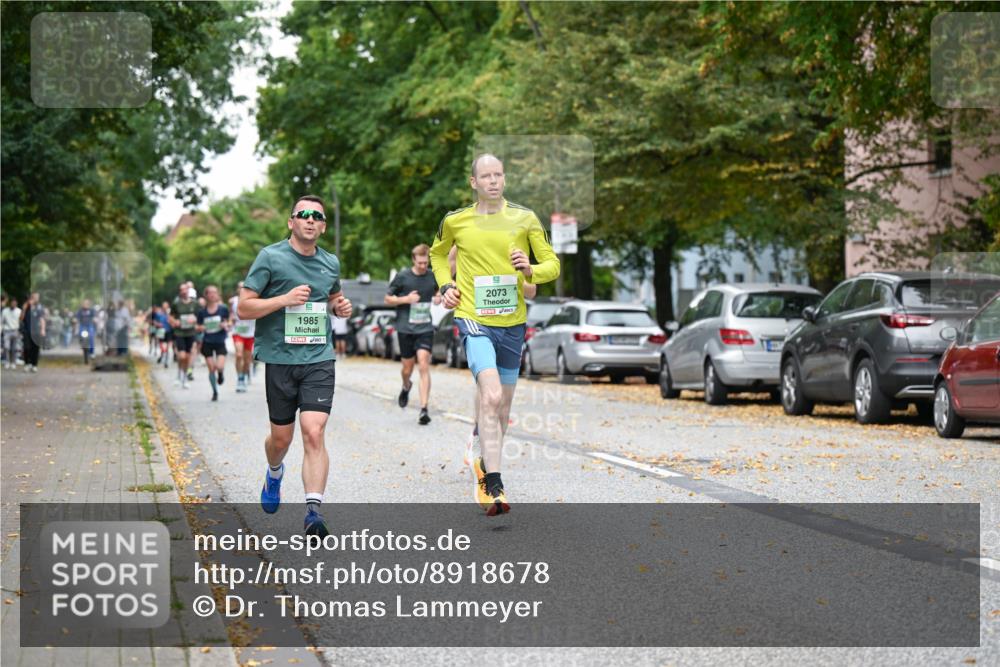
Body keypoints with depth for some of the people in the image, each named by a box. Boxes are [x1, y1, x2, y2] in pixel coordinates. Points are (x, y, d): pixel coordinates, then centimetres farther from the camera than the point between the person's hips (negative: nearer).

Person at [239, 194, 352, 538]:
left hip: (319, 358, 2)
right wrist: (285, 299, -17)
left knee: (314, 434, -14)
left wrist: (342, 307, 8)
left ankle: (314, 510, -18)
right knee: (281, 438, 11)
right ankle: (274, 472, 46)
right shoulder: (271, 257, -4)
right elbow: (244, 307, -6)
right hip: (280, 358, -2)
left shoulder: (330, 263, 10)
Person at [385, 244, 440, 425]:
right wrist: (406, 299, -14)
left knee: (424, 365, -14)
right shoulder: (402, 277, -3)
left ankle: (424, 409, -17)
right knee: (407, 367, 10)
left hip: (425, 329, 0)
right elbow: (388, 299, 3)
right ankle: (406, 387, 47)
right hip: (406, 328, 0)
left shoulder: (433, 277, 3)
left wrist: (439, 296, 2)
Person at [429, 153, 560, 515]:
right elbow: (438, 253, 23)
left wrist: (530, 270, -17)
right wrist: (445, 285, 7)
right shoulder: (455, 222, 3)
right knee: (491, 396, -23)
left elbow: (553, 264, 5)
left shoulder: (525, 219, 3)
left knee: (502, 404, 14)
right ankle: (494, 486, -25)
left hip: (512, 322, 3)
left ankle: (486, 464, 40)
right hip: (473, 318, -3)